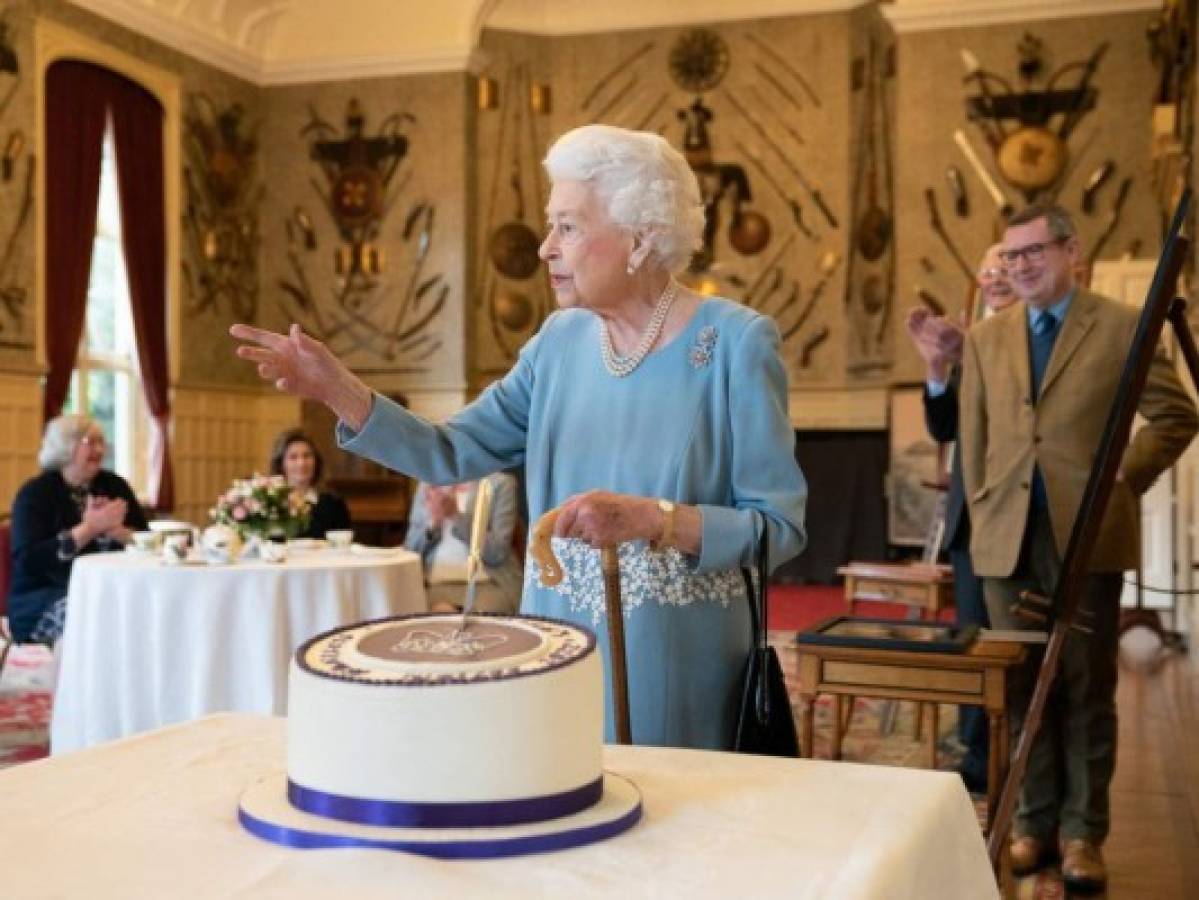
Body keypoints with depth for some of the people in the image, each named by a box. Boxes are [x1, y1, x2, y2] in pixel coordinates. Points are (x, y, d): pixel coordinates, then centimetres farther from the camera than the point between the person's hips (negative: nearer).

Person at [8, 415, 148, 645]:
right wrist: (90, 528, -18)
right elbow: (29, 561, -15)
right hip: (44, 598, -4)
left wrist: (114, 529, -12)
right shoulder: (35, 493, -1)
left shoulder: (114, 485, 13)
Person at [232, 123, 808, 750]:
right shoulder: (560, 340, 4)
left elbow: (780, 525, -13)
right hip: (559, 656, 5)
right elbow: (451, 454, 2)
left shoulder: (736, 342, -11)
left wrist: (651, 518, -25)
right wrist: (338, 390, -11)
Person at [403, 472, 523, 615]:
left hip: (488, 584, -2)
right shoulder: (429, 485, 11)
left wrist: (456, 515, -16)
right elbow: (411, 551, 10)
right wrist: (433, 522, -9)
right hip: (436, 584, 2)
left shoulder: (501, 483, 0)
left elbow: (497, 552, -8)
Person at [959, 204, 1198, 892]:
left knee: (1087, 689, 4)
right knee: (1023, 687, 8)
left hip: (1088, 534, -3)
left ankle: (1083, 833, 15)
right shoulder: (986, 338, 12)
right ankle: (1036, 823, 19)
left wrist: (1120, 485, -1)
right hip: (1008, 538, 3)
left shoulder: (1123, 327, 0)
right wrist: (982, 507, 9)